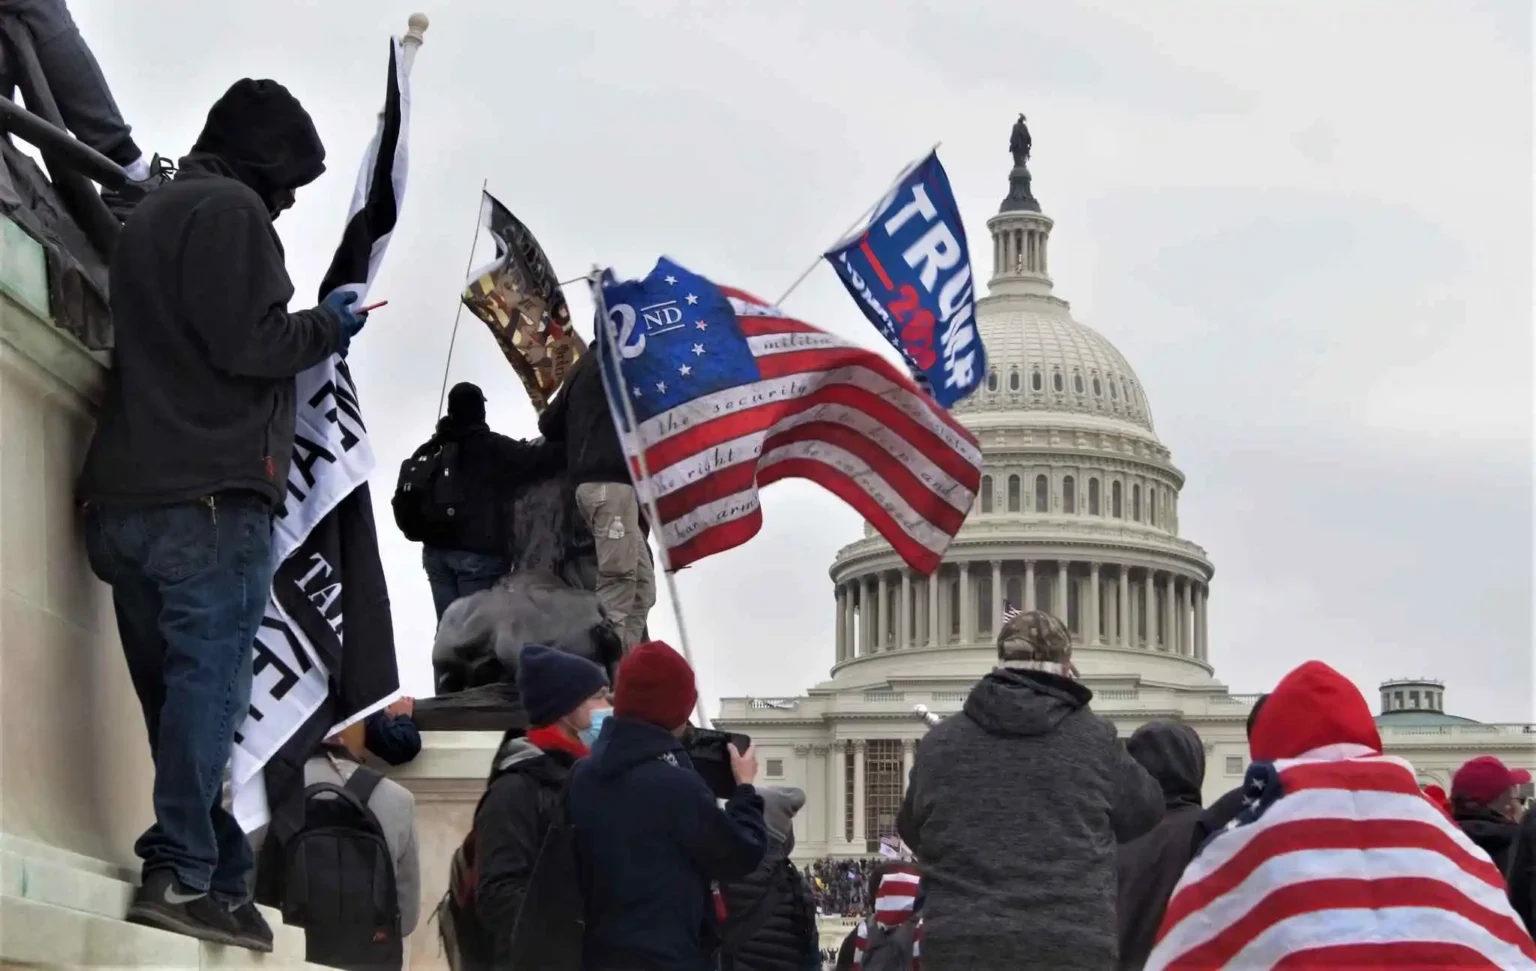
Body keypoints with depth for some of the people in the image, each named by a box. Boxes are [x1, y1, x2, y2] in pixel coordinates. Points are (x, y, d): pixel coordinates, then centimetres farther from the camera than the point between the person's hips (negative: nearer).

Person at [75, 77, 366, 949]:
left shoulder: (154, 215, 27)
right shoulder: (230, 210, -3)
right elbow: (246, 344, -14)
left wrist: (308, 330, 26)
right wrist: (326, 327, 3)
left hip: (131, 495, 9)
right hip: (211, 493, -9)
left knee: (177, 690, 4)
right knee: (210, 683, -13)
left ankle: (218, 875, 1)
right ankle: (183, 874, -20)